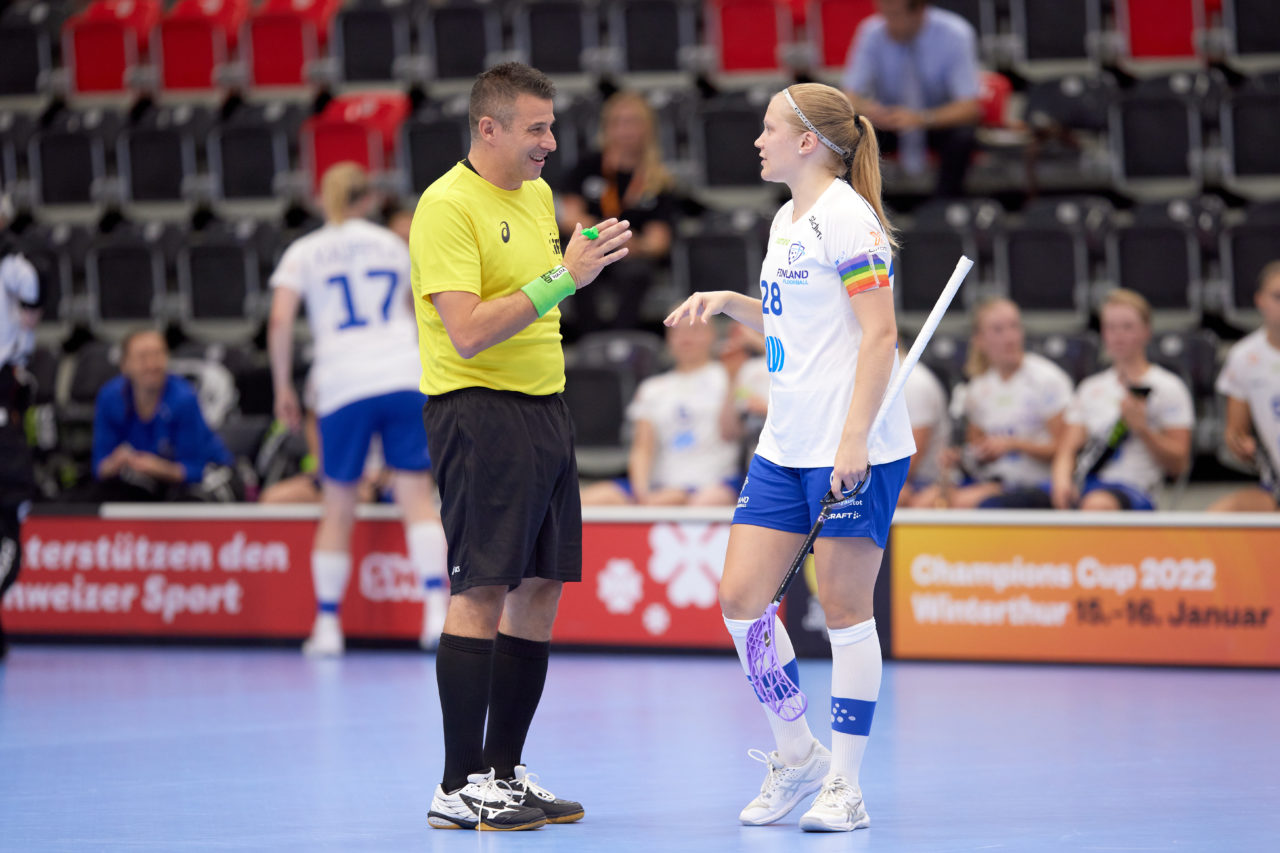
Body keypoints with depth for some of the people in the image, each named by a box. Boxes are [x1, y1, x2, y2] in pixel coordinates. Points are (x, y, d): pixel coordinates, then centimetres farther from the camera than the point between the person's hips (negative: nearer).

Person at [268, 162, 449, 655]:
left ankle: (327, 625, 8)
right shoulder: (393, 245, 17)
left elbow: (280, 323, -3)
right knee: (417, 495, -4)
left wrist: (283, 387, 4)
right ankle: (437, 606, -20)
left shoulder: (305, 252, 10)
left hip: (342, 385, -1)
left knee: (337, 509, 8)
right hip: (406, 376, 1)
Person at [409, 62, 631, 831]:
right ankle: (459, 789, -7)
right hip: (478, 409, -9)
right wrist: (560, 278, -23)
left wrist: (590, 259, 11)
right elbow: (467, 331, -22)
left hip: (544, 407, 9)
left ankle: (504, 771, 16)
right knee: (482, 591, -10)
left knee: (540, 590, 8)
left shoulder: (539, 194, 15)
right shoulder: (447, 206, -13)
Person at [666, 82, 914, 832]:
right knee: (741, 599, 4)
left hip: (854, 450, -9)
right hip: (785, 447, 9)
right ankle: (797, 754, 19)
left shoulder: (846, 217, -11)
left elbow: (880, 334, -16)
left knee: (844, 607, -4)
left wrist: (855, 438, -22)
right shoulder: (787, 221, 16)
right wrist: (728, 302, 15)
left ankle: (845, 785, 3)